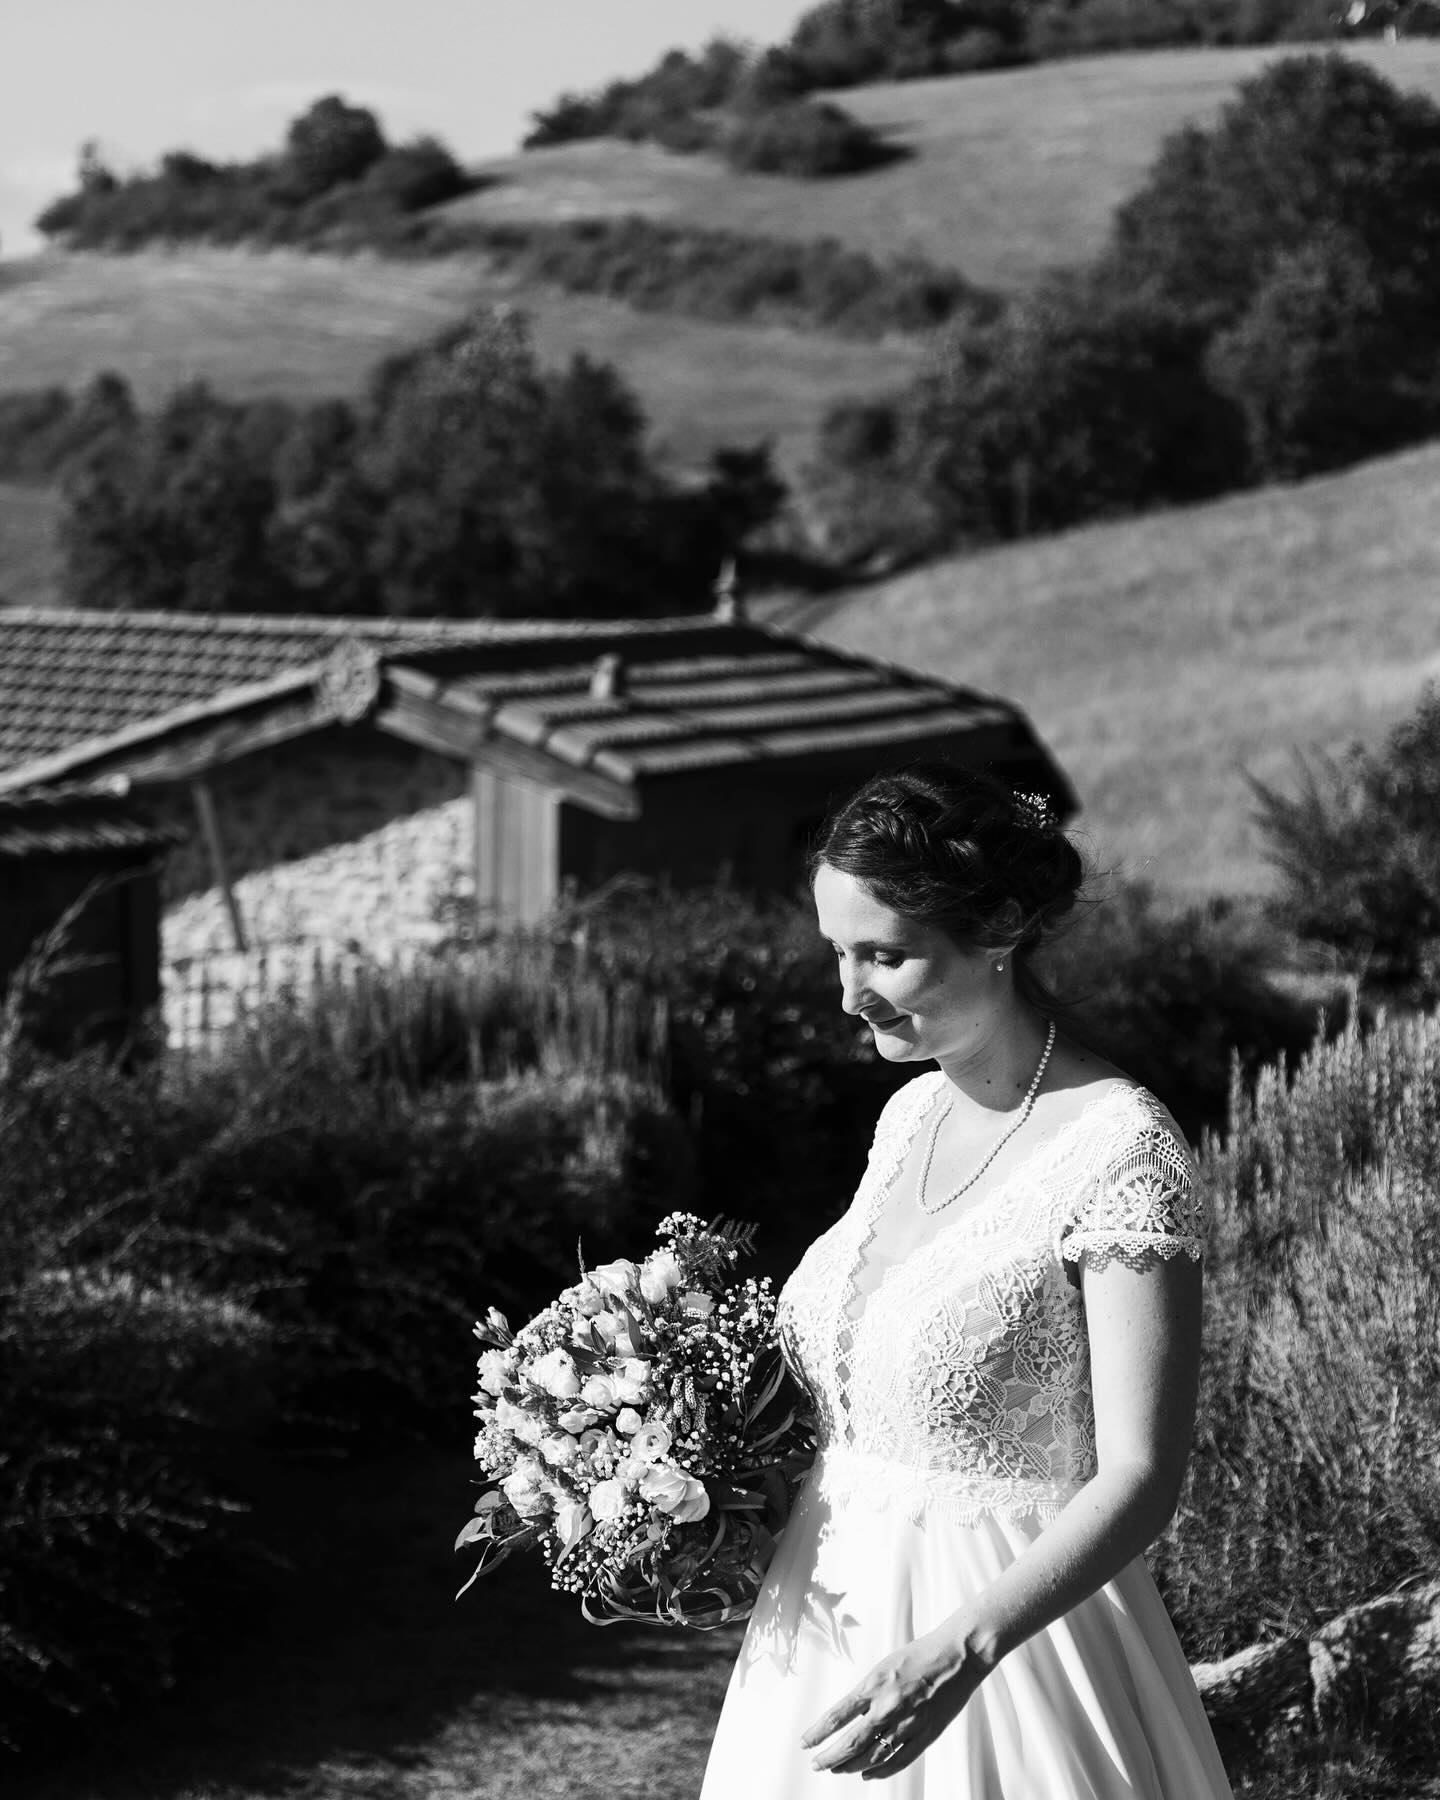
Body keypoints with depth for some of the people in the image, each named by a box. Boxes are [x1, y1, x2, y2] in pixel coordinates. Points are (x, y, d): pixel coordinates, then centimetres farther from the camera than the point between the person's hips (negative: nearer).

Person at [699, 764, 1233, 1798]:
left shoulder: (1119, 1149, -18)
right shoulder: (913, 1115, 5)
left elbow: (1139, 1480, -21)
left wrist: (959, 1653, -33)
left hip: (1014, 1629, -7)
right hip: (839, 1619, 7)